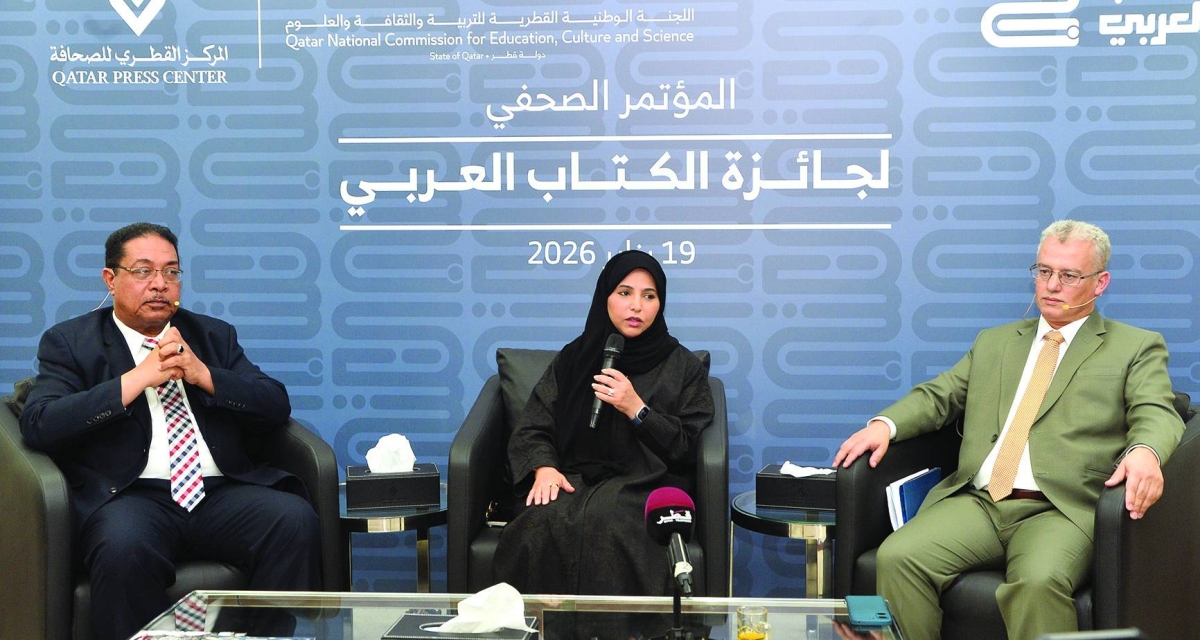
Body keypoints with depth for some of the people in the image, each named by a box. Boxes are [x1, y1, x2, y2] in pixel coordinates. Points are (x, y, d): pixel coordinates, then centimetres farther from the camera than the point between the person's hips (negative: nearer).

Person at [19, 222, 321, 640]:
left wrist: (203, 374, -4)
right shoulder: (69, 342, 12)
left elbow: (277, 406, 11)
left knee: (296, 520, -27)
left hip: (220, 492, 3)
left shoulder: (214, 335, 21)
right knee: (123, 549, -36)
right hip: (130, 495, -2)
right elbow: (38, 424, -4)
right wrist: (139, 377, -9)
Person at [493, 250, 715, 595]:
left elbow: (687, 449, 4)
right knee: (544, 521, -33)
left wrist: (637, 409, -9)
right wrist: (544, 468, -12)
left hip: (645, 485, -2)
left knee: (608, 521, -37)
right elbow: (531, 428, 10)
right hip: (575, 479, 2)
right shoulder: (574, 358, 17)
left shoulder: (683, 367, 12)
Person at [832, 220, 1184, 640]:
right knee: (896, 558, -24)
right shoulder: (994, 342, 26)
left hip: (1060, 509, -3)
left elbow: (1157, 415, 0)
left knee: (1039, 580, -36)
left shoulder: (1137, 347, 15)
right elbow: (938, 396, 20)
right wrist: (885, 424, -2)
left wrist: (1144, 451, -26)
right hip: (976, 502, 4)